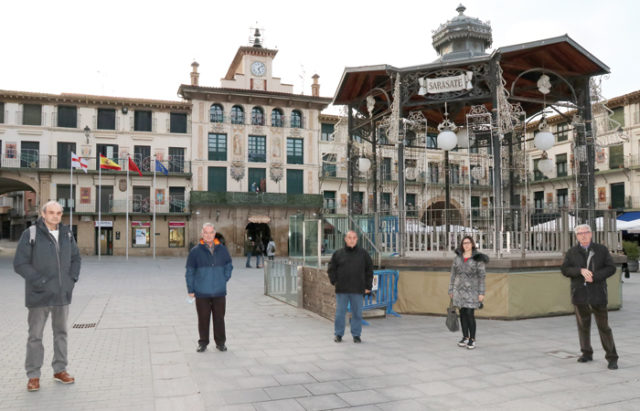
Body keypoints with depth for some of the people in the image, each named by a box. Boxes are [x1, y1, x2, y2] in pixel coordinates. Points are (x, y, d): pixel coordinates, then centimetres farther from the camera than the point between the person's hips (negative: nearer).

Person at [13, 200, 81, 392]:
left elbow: (75, 258, 16)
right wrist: (39, 281, -15)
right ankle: (33, 375, 16)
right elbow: (20, 263, -10)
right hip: (39, 295, -4)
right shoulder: (31, 234, -9)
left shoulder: (67, 234, 6)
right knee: (35, 335, 4)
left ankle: (60, 370, 25)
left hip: (62, 294, 5)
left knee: (61, 332, 13)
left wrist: (72, 279, 3)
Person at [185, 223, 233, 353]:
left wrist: (224, 279, 4)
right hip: (202, 293, -1)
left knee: (219, 318, 8)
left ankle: (220, 342, 21)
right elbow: (189, 272, 2)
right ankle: (203, 343, 21)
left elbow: (229, 266, 16)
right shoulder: (195, 251, -1)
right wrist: (190, 290, 0)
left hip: (219, 292, 2)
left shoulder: (222, 249, 5)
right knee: (203, 319, 6)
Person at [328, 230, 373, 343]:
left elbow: (369, 270, 9)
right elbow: (332, 269, 10)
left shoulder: (363, 253, 5)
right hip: (341, 290, 0)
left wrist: (368, 286, 5)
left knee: (357, 313, 6)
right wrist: (334, 281, -1)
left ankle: (356, 335, 18)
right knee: (340, 313, 6)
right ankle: (338, 334, 17)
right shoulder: (338, 254, 4)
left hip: (357, 290, 0)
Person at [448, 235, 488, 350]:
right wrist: (451, 290, 7)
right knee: (462, 314, 7)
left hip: (472, 289, -4)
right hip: (459, 289, 4)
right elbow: (453, 275, 9)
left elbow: (481, 276, -6)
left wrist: (481, 293, -11)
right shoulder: (457, 258, 6)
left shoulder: (478, 258, -5)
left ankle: (472, 339, 5)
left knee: (470, 314, -8)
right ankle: (465, 337, 17)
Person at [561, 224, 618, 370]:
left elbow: (611, 268, -1)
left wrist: (595, 276, -15)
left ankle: (612, 357, 9)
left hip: (597, 294, -2)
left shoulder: (601, 250, 4)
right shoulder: (571, 252, 7)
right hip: (579, 294, 2)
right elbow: (565, 270, -2)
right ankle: (587, 353, 23)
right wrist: (581, 270, -18)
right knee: (583, 325, 10)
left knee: (604, 326, -1)